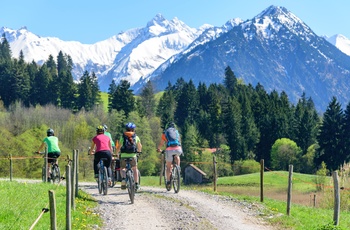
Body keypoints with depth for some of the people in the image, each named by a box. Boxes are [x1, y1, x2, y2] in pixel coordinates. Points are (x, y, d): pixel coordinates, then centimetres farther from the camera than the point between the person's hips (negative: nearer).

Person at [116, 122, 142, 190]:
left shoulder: (122, 137, 8)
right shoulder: (136, 137, 11)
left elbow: (119, 147, 7)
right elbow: (140, 147, 19)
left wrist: (117, 153, 26)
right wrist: (139, 151, 41)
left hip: (124, 155, 0)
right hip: (133, 155, 1)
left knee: (122, 168, 20)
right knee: (134, 169, 22)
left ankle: (123, 178, -10)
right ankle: (136, 183, 13)